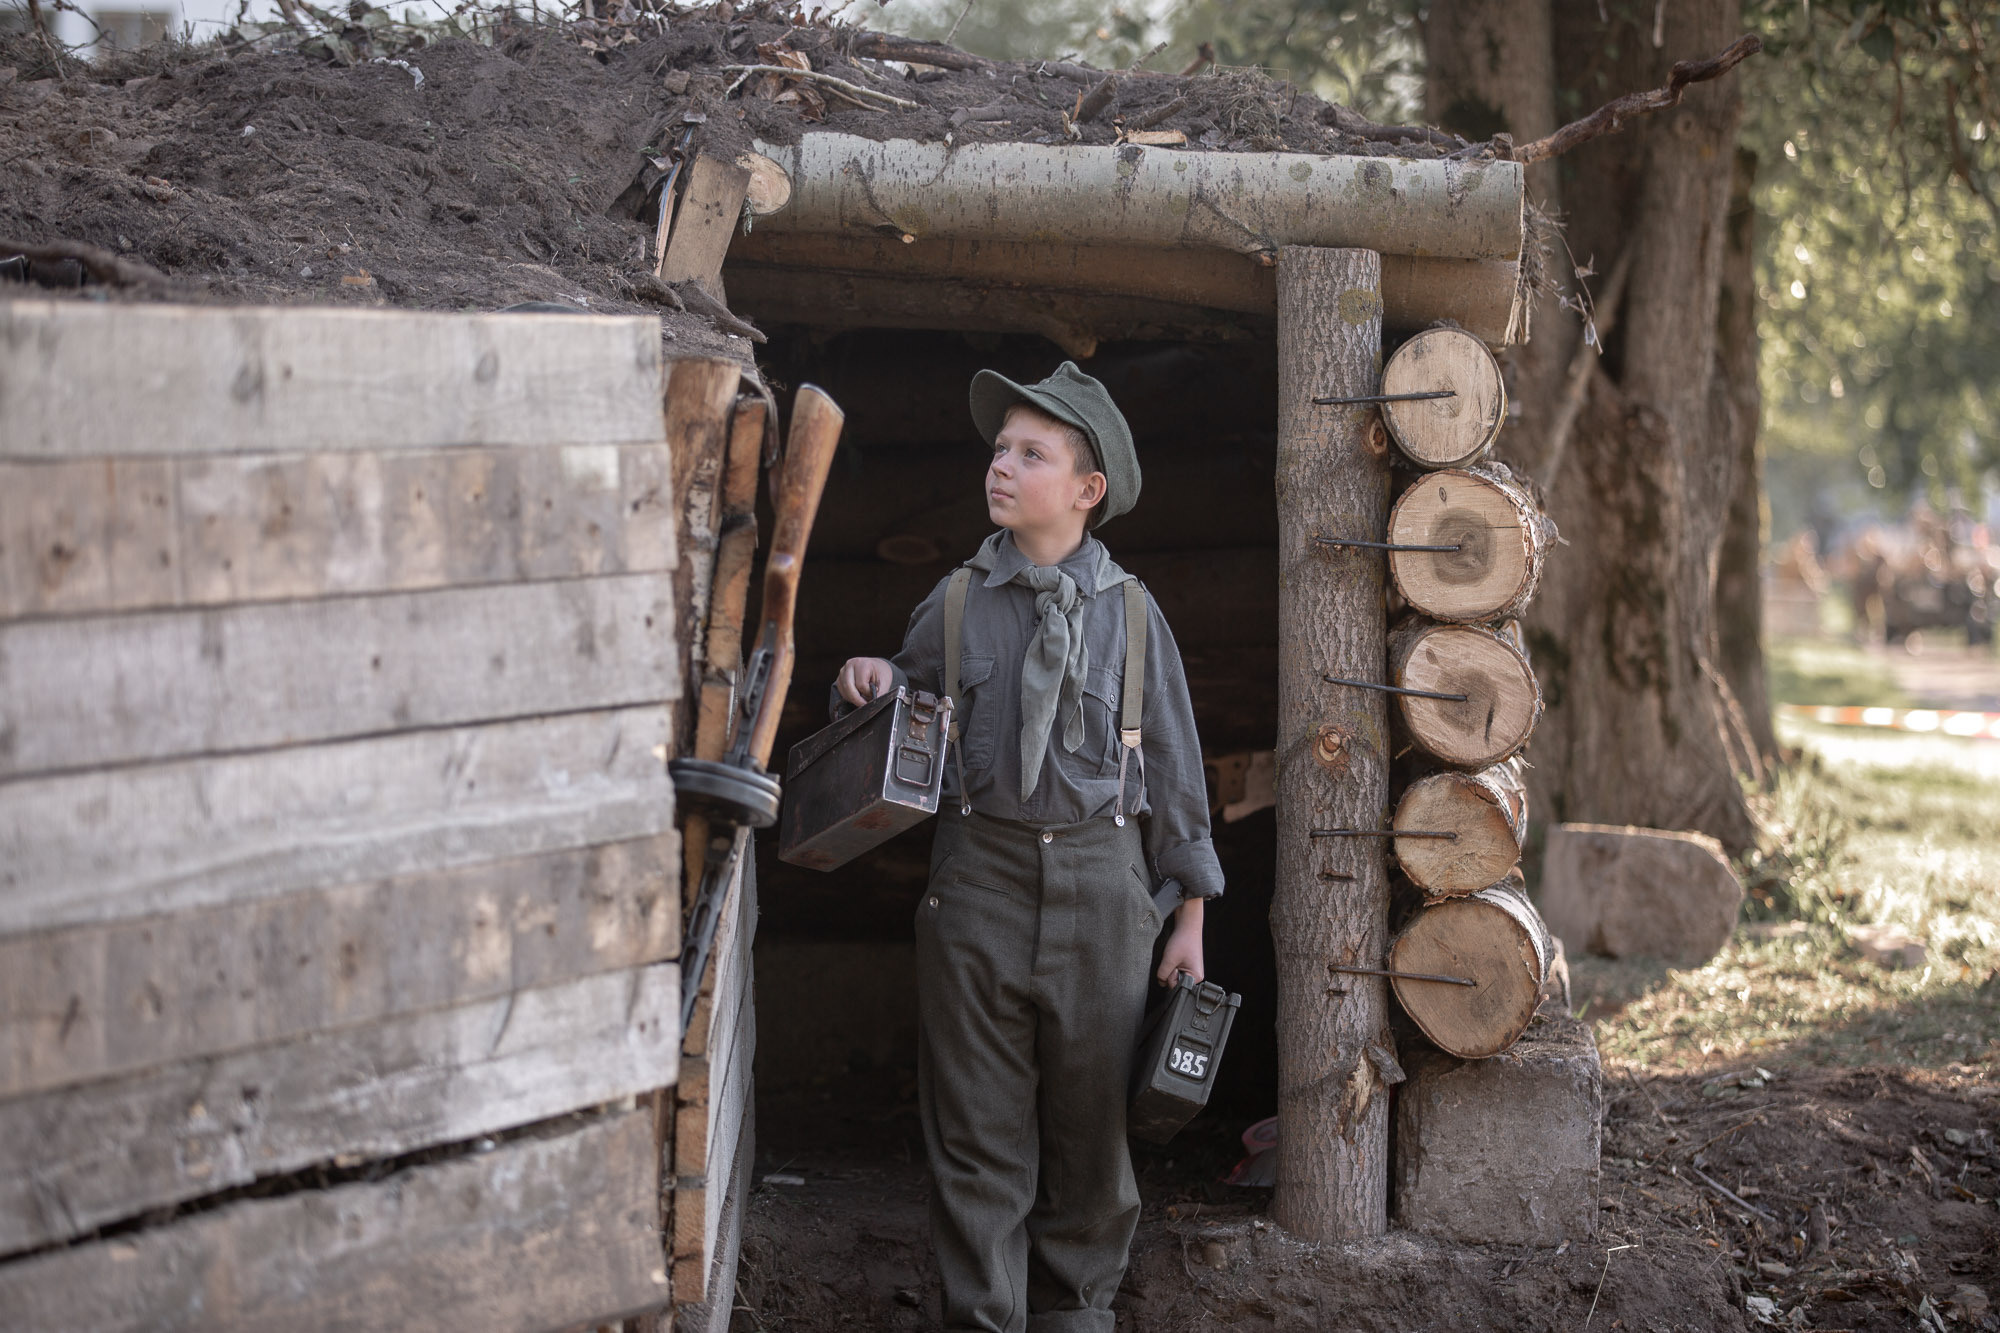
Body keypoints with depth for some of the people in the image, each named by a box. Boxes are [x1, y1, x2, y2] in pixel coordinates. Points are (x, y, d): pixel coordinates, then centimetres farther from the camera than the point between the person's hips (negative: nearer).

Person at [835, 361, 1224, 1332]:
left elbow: (1173, 763, 7)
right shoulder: (956, 604, 6)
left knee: (1090, 1114, 8)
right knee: (978, 1125, 1)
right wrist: (874, 681, -5)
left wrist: (1189, 917, 6)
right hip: (981, 877, 0)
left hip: (1101, 878, 0)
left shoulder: (1129, 612, 4)